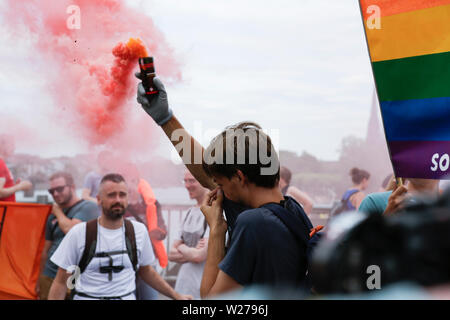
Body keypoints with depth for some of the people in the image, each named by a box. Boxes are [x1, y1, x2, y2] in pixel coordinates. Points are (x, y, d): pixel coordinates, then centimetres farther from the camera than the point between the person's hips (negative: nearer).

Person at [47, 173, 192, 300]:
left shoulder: (139, 230, -1)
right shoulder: (79, 233, -8)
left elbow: (146, 271, 13)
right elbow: (61, 282, -4)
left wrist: (176, 296, 10)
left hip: (127, 296, 2)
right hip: (86, 297, -2)